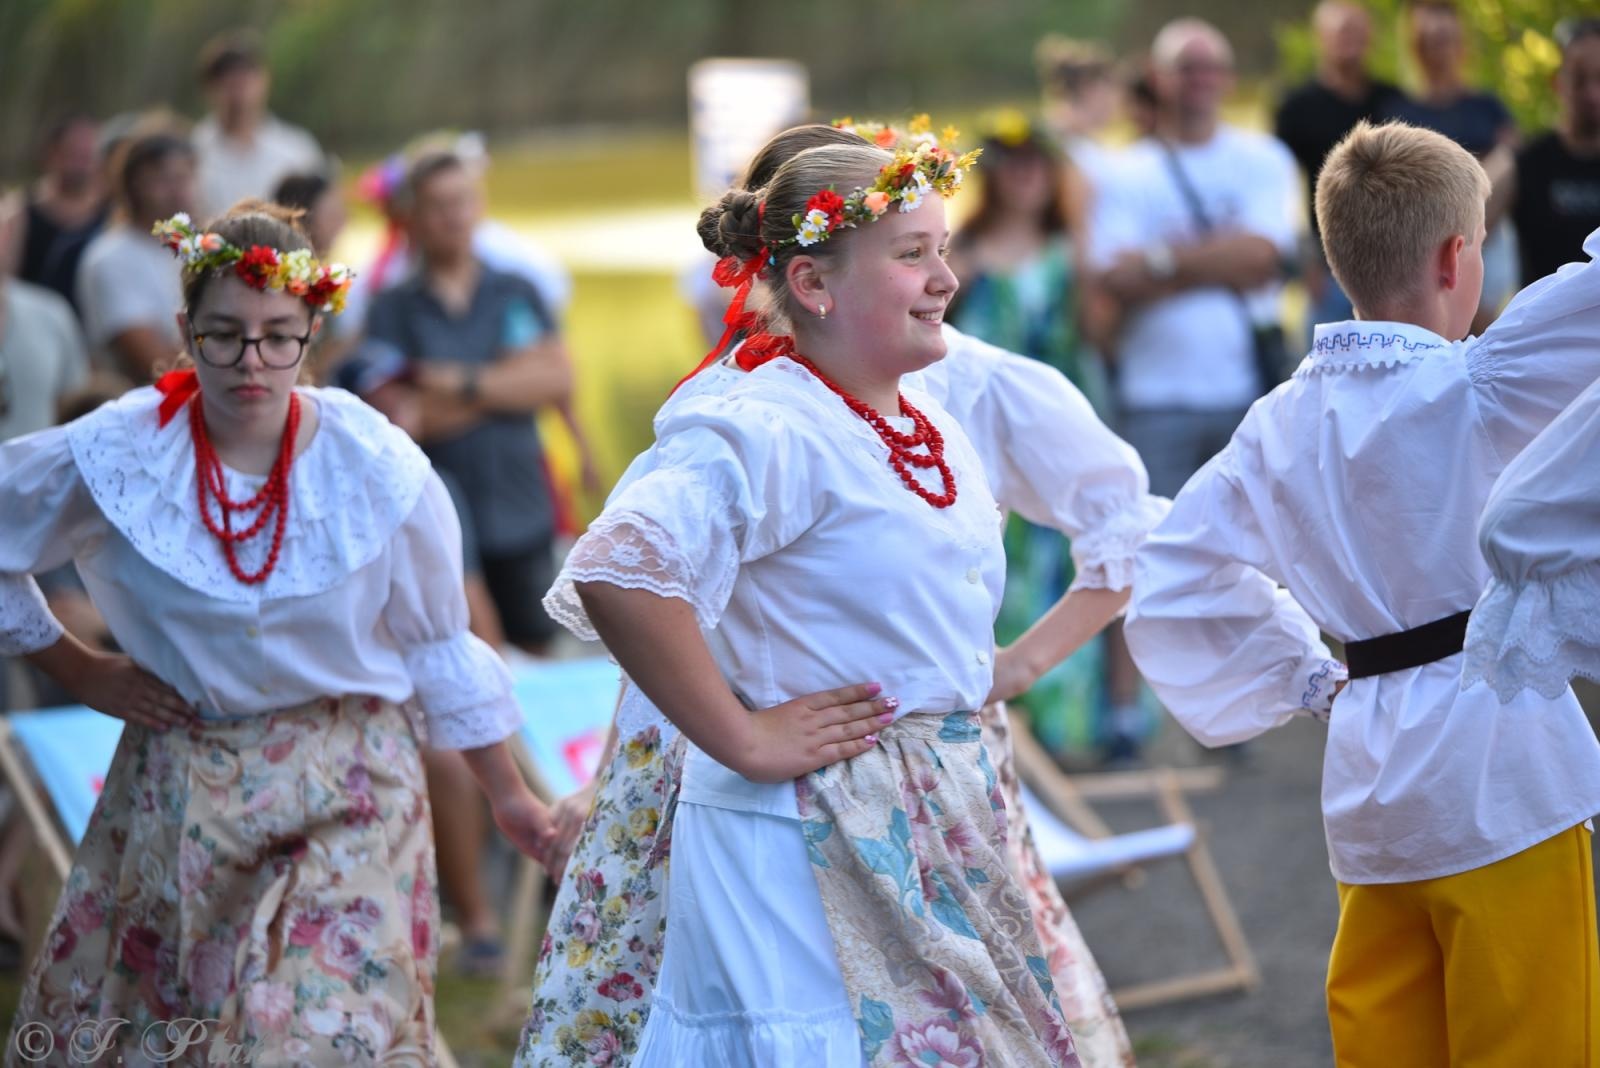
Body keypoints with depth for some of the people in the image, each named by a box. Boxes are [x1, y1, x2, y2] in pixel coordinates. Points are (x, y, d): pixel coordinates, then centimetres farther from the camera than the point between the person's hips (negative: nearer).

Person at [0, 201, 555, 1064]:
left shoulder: (378, 468, -9)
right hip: (177, 790, 1)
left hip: (345, 792, -1)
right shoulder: (115, 456, -10)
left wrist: (508, 793, 10)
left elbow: (435, 643, 4)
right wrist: (77, 671, 3)